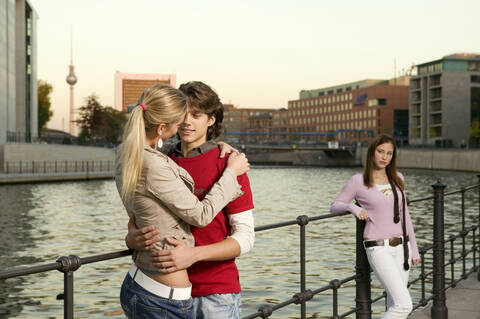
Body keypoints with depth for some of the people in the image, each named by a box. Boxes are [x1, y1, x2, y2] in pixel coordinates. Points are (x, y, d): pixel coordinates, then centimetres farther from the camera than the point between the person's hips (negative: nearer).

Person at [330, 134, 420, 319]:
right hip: (378, 248, -5)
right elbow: (335, 207, 5)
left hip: (401, 247, 5)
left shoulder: (398, 179, 9)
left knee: (394, 304, 9)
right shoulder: (358, 181, -4)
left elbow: (404, 215, 15)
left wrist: (414, 248, 14)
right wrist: (353, 208, -16)